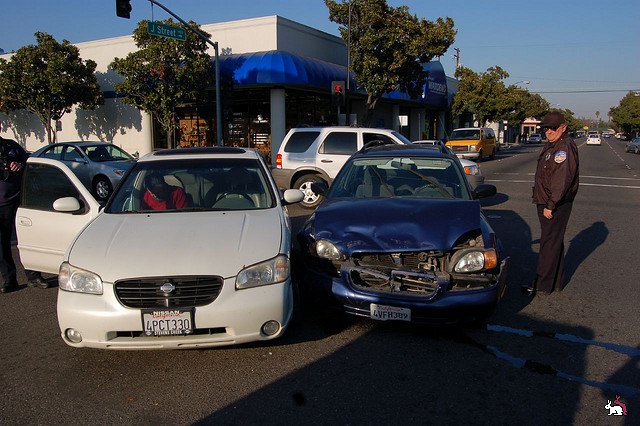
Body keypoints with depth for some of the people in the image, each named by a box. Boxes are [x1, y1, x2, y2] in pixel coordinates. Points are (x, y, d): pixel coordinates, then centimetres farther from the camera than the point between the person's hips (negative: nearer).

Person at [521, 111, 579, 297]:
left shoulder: (565, 147, -17)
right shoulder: (550, 145, 15)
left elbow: (561, 181, -23)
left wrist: (551, 205, -23)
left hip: (556, 205, -10)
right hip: (546, 203, 10)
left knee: (550, 243, -5)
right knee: (554, 242, 16)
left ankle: (543, 285, 1)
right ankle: (556, 282, 27)